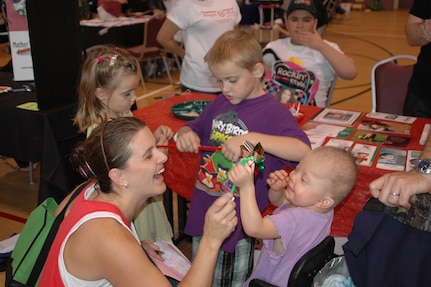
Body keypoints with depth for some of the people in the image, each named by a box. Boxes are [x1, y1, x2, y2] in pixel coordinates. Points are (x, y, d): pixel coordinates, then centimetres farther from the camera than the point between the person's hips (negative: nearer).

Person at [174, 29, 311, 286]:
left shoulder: (273, 112, -13)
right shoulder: (220, 104, 7)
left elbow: (303, 150, -28)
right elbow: (194, 129, 20)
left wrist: (252, 138, -37)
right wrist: (185, 134, -4)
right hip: (202, 213, 7)